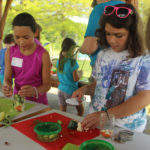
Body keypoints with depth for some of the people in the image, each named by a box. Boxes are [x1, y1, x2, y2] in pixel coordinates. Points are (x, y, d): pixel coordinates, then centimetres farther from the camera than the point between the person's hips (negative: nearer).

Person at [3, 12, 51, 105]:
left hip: (38, 102, -3)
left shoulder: (43, 54, -14)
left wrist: (35, 91, -31)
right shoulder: (10, 52, -4)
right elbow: (7, 78, 0)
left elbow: (47, 85, -11)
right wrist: (7, 87, -22)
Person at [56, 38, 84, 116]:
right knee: (80, 110, 16)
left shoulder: (59, 61, 3)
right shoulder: (72, 61, -16)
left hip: (61, 89, 6)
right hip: (71, 91, -5)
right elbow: (76, 79, -14)